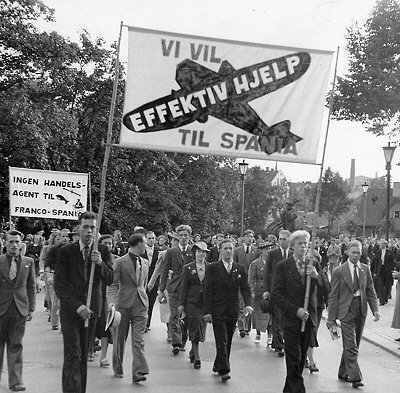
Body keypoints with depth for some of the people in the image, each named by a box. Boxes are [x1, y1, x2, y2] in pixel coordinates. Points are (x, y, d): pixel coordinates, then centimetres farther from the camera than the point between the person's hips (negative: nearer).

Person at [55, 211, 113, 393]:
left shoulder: (103, 251, 4)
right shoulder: (66, 251, -3)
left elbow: (110, 280, -2)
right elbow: (59, 285, -6)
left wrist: (100, 263, -20)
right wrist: (77, 305, -16)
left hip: (92, 309, 2)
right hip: (70, 309, -2)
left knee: (84, 356, 8)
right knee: (73, 355, -11)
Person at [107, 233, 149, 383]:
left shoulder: (145, 262, 12)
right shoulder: (120, 262, -6)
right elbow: (113, 284, -10)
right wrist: (111, 301, -22)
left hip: (141, 305, 3)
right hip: (124, 304, -3)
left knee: (138, 340, -5)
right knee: (120, 339, 9)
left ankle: (138, 372, -8)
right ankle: (118, 369, 26)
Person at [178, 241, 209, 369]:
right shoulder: (188, 268, 2)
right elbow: (184, 287, 2)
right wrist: (181, 304, -2)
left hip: (206, 303, 2)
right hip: (192, 303, -2)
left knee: (200, 329, 9)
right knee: (195, 329, -6)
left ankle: (193, 351, 31)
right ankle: (196, 357, -1)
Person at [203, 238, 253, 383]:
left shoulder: (240, 269, 9)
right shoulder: (212, 268, -1)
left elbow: (245, 289, 4)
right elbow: (208, 291, -3)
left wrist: (248, 304, -14)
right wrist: (207, 311, -9)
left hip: (233, 310, 4)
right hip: (218, 310, -4)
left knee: (228, 341, 10)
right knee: (222, 341, -8)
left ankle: (218, 366, 26)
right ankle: (224, 370, -7)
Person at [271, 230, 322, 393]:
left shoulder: (313, 265, 7)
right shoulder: (283, 266, -5)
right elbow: (276, 295, -8)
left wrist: (316, 276, -25)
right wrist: (295, 310, -16)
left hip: (308, 318, 4)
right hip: (291, 319, -4)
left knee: (301, 358, 13)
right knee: (294, 360, -5)